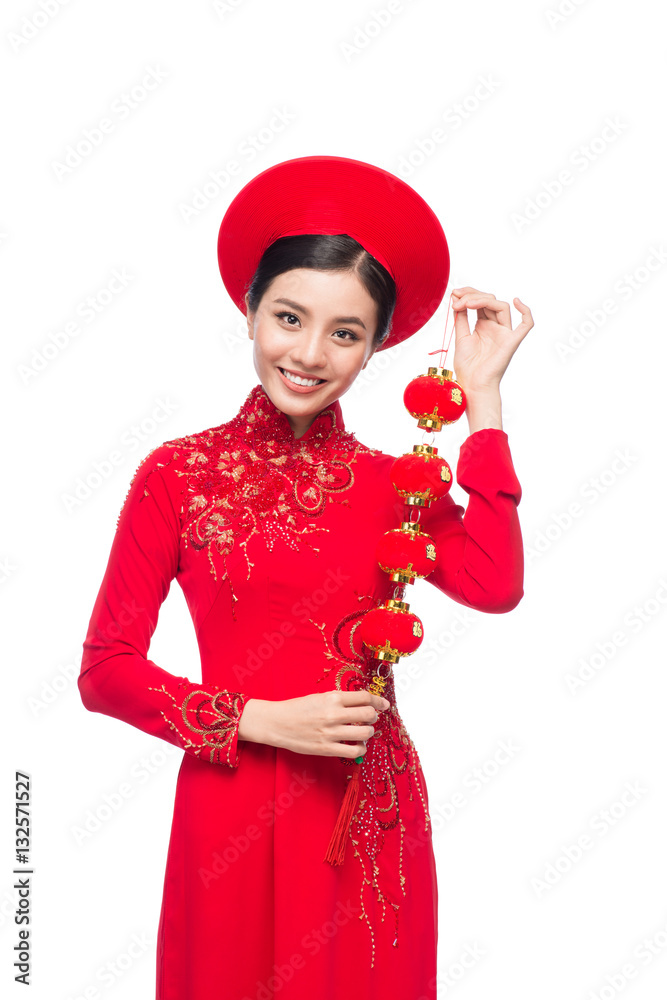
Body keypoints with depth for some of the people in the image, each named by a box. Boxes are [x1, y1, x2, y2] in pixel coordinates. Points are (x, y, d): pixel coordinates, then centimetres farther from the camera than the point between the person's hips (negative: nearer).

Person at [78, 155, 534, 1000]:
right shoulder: (178, 475, -5)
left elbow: (495, 584, -18)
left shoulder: (390, 484, 1)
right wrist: (264, 721, -14)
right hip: (235, 814, -2)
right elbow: (105, 668, -5)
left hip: (373, 815, 2)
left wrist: (482, 395, -13)